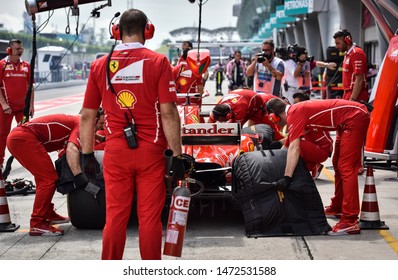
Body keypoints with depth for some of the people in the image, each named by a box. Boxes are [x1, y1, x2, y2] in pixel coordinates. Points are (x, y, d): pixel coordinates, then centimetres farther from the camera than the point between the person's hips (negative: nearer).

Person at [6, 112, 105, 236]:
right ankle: (37, 225, -10)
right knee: (49, 179, -10)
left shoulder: (74, 120, 23)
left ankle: (48, 214, 34)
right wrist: (78, 175, -29)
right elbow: (71, 149, -23)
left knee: (43, 177, 23)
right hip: (24, 138, -11)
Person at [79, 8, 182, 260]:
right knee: (150, 217, 5)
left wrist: (87, 155, 13)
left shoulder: (100, 65, 3)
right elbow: (168, 113, -10)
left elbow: (87, 115, 4)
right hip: (151, 152, -2)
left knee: (115, 217, 10)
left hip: (115, 153, 2)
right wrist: (177, 154, -4)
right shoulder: (158, 62, -5)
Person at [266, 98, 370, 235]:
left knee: (346, 168, -14)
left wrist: (286, 178, -25)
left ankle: (350, 221, -18)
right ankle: (337, 206, 37)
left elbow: (294, 149, -23)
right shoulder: (296, 110, 13)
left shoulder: (294, 113, -14)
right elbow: (290, 145, 25)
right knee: (338, 164, 22)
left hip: (355, 117, -10)